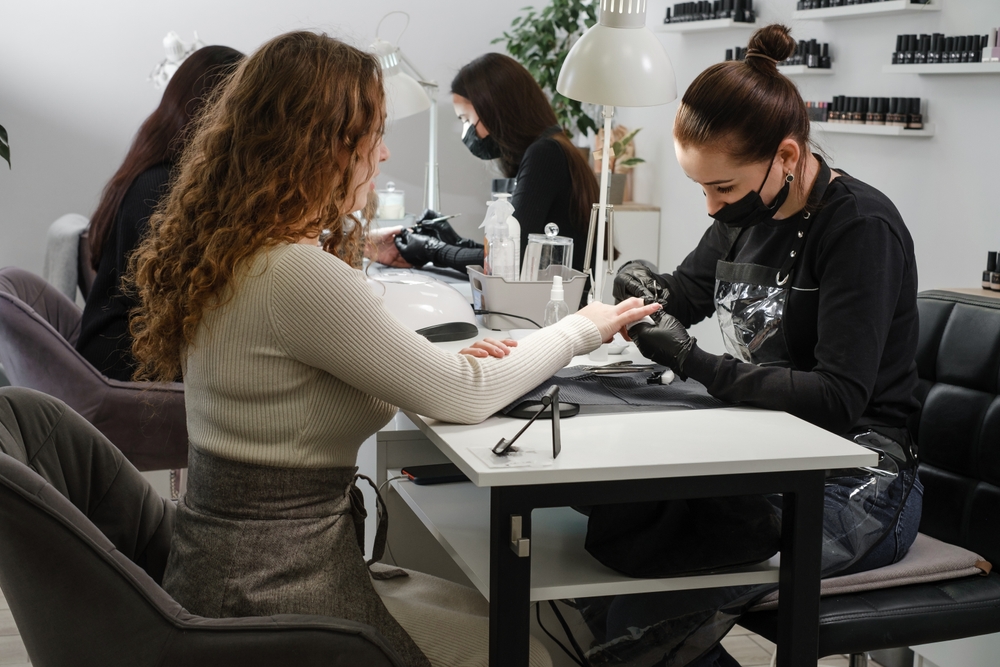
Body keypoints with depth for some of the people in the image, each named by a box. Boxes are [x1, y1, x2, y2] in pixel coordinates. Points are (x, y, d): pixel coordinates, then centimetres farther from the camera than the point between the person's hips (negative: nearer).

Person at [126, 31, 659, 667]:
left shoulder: (229, 252, 5)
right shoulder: (299, 274, -25)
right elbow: (463, 397, -17)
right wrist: (585, 327, -1)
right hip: (270, 596, -9)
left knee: (485, 610, 21)